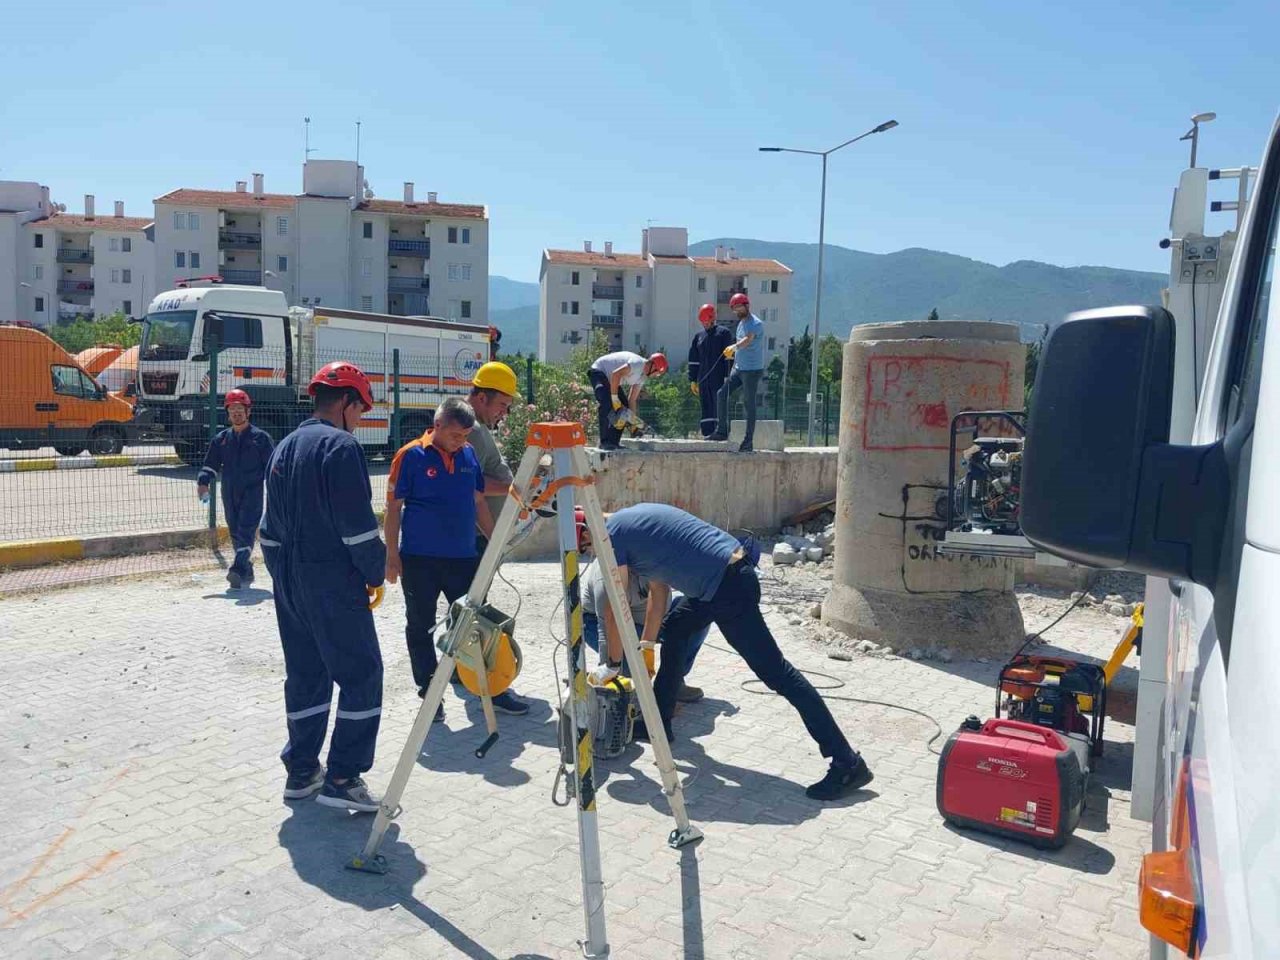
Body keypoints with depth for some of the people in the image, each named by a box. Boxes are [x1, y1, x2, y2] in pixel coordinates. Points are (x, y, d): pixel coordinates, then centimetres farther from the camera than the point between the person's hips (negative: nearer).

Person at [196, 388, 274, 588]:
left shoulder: (261, 437, 2)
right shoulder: (221, 439, 14)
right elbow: (211, 464, 16)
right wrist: (203, 482, 0)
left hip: (253, 492, -5)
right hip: (229, 493, 5)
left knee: (246, 531, -15)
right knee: (235, 533, 9)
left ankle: (238, 570, -24)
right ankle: (246, 572, 19)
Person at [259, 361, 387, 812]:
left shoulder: (284, 448, 14)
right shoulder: (341, 445, -13)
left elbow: (272, 525, 18)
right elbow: (358, 524, -18)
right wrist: (375, 573, -6)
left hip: (288, 582, 9)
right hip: (333, 584, -9)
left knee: (304, 675, 16)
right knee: (361, 676, -1)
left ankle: (301, 771, 24)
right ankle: (342, 778, 0)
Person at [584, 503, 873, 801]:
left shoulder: (613, 534, -5)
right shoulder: (632, 519, 21)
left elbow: (615, 610, -2)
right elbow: (658, 588, 26)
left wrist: (611, 665, 11)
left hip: (728, 586, -10)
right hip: (730, 571, 10)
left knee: (774, 671, -7)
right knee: (673, 630, 24)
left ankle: (847, 764, -4)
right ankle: (658, 723, 36)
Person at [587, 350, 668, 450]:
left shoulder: (641, 377, 4)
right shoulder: (638, 363, -25)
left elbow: (632, 400, 7)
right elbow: (616, 374, -35)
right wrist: (614, 398, -29)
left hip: (609, 378, 10)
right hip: (598, 371, -10)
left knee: (624, 405, 3)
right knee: (607, 405, -26)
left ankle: (613, 442, 3)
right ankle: (605, 442, -27)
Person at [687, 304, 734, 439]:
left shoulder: (724, 332, 2)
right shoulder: (698, 337, 17)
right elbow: (693, 360, 20)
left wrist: (728, 376, -12)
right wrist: (693, 380, 14)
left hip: (719, 379, -5)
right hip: (703, 380, 5)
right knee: (706, 409, 4)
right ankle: (707, 435, 6)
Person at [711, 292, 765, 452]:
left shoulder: (755, 323, -15)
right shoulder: (741, 322, 13)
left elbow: (748, 340, -34)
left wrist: (733, 347, -49)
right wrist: (733, 354, 13)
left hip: (752, 370, -8)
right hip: (738, 368, 8)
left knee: (749, 404, -4)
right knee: (722, 394, 2)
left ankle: (748, 442, 2)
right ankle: (722, 431, 9)